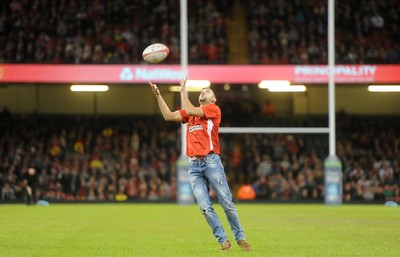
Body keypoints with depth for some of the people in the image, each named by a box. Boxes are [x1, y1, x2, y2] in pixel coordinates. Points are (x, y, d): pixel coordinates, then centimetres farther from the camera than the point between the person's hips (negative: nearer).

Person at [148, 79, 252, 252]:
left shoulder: (214, 109, 3)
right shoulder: (190, 112, 21)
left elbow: (190, 111, -8)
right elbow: (168, 116, 12)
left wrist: (183, 91, 2)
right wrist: (158, 95, 6)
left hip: (211, 161, -5)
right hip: (194, 165, 5)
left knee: (227, 203, -5)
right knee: (205, 208, -5)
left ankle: (240, 238, 5)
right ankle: (223, 241, 2)